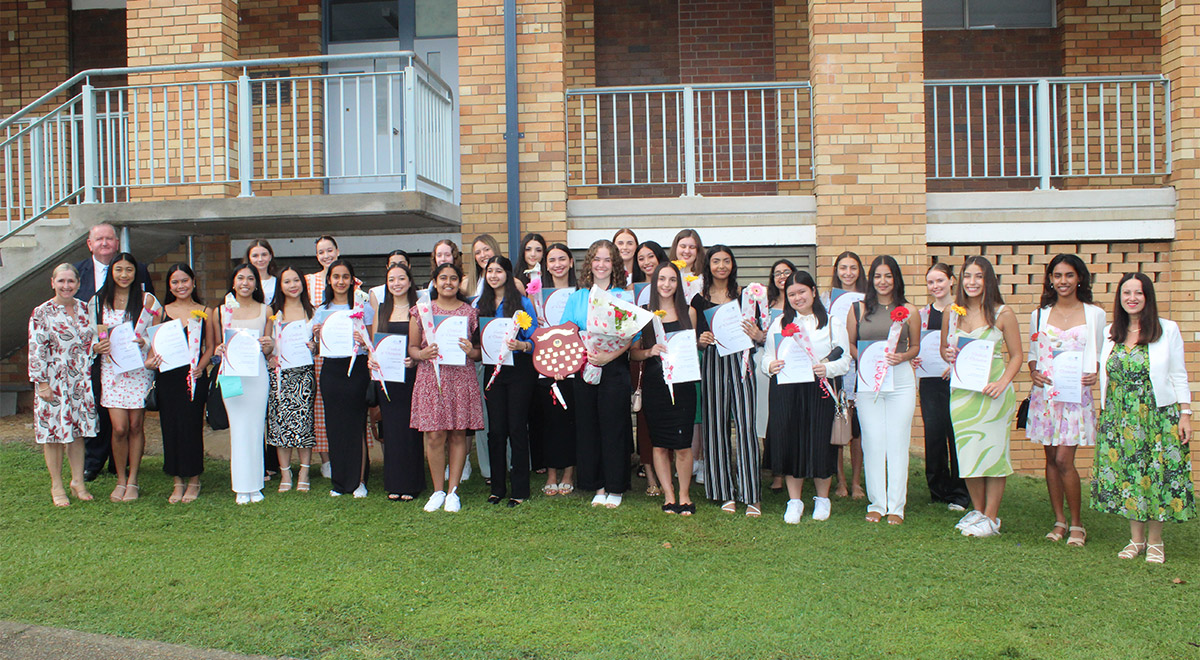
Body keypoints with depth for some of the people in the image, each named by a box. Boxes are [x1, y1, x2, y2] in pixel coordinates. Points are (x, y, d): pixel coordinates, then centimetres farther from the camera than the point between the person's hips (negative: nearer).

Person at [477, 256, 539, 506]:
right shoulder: (481, 304, 11)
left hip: (519, 370, -4)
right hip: (493, 370, 4)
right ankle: (497, 487, 16)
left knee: (517, 428, -2)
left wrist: (521, 345, -26)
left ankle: (520, 490, 6)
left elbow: (535, 340, -6)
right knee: (495, 429, 5)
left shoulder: (522, 303, -2)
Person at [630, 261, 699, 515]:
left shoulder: (688, 312, 8)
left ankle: (684, 495, 13)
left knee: (682, 445, -3)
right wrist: (651, 351, -14)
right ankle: (668, 496, 15)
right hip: (654, 384, 0)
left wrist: (689, 350, -5)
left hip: (682, 383, 0)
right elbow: (633, 352, 4)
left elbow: (693, 347, 16)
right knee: (659, 444, 3)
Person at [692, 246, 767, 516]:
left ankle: (751, 496, -1)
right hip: (712, 364, 1)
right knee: (716, 427, 2)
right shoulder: (699, 299, 9)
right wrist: (700, 340, -9)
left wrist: (759, 336, -12)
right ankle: (726, 493, 12)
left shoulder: (745, 295, 8)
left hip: (740, 362, -1)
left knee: (745, 426, -6)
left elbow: (759, 332, 10)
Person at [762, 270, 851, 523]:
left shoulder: (832, 323, 7)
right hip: (785, 391, 2)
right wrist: (770, 365, -8)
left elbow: (845, 361, 2)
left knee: (820, 443, -2)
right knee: (789, 443, 0)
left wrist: (827, 369, -18)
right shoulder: (779, 323, 15)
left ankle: (822, 499, 19)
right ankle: (794, 501, 14)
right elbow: (767, 356, 14)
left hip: (818, 390, -2)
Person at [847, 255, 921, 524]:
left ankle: (896, 506, 10)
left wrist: (902, 356, -8)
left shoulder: (908, 311, 6)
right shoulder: (858, 309, 7)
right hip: (868, 381, 0)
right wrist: (861, 358, -9)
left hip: (901, 380, 0)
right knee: (873, 442, 3)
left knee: (898, 442, 2)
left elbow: (915, 346, 12)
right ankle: (876, 504, 14)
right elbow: (849, 343, 10)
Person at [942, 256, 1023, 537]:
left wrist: (1002, 383, -17)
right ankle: (977, 510, 25)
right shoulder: (953, 312, 6)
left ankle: (991, 518, 11)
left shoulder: (1002, 314, -4)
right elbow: (944, 348, 18)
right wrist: (948, 354, -5)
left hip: (992, 392, -4)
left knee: (992, 451, 1)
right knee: (966, 451, 9)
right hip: (961, 390, 4)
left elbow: (1016, 355, -2)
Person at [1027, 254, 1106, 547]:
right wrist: (1033, 372, -4)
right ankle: (1059, 520, 17)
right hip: (1045, 392, 3)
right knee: (1051, 459, 6)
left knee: (1063, 459, -9)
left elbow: (1102, 354, 10)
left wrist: (1097, 374, -10)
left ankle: (1077, 523, 7)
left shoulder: (1094, 314, 5)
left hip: (1077, 394, -3)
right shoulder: (1039, 315, 9)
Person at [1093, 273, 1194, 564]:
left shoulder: (1168, 330, -1)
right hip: (1119, 417, 3)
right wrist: (1102, 415, 10)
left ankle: (1155, 541, 13)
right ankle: (1136, 539, 17)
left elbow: (1179, 376, 0)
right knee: (1125, 474, 5)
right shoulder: (1110, 333, 8)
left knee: (1156, 473, -1)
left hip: (1158, 414, -3)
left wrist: (1185, 414, -4)